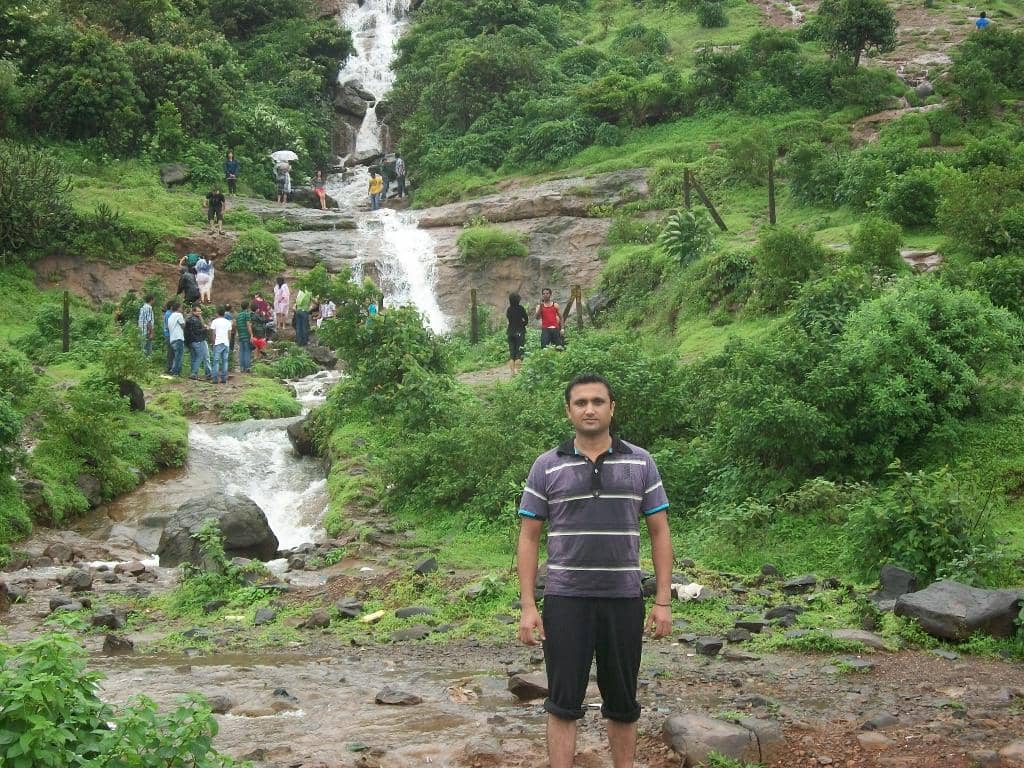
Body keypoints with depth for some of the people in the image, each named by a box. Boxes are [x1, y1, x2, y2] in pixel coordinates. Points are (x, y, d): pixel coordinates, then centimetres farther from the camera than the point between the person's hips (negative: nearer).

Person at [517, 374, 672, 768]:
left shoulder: (640, 463, 3)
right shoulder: (547, 466, 1)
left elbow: (659, 533, 4)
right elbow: (528, 538, 2)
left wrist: (663, 601, -3)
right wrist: (527, 607, -5)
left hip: (624, 601, 1)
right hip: (566, 601, -1)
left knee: (622, 704, 11)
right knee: (563, 703, 1)